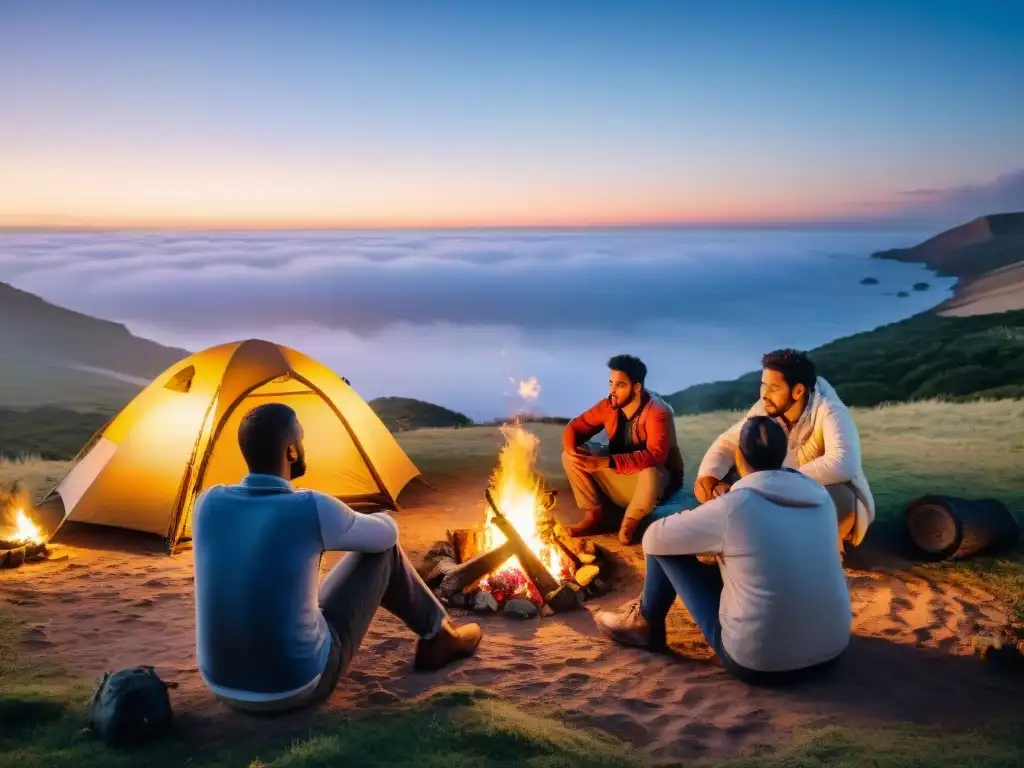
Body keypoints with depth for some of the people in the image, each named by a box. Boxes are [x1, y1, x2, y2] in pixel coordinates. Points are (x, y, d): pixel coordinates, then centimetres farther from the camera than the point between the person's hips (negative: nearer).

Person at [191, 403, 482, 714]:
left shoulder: (208, 503, -7)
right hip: (299, 687, -5)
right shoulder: (312, 509, -19)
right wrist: (356, 522, 24)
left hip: (223, 687, 5)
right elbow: (385, 533, 0)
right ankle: (438, 637, 29)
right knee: (383, 549, 8)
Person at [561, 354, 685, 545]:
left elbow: (655, 456, -39)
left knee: (650, 472, -41)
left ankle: (630, 521, -10)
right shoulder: (609, 406, -7)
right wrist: (572, 450, -25)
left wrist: (606, 462, -45)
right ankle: (596, 513, -4)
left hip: (654, 479, -5)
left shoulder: (658, 413, -25)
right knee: (571, 456, -9)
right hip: (619, 476, 6)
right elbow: (574, 427, -1)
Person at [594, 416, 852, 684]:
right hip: (833, 650, 6)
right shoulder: (820, 495, 0)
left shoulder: (733, 506, -16)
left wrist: (708, 536, 15)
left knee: (662, 546, 5)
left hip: (759, 663, -6)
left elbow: (653, 538, -4)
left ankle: (646, 624, 28)